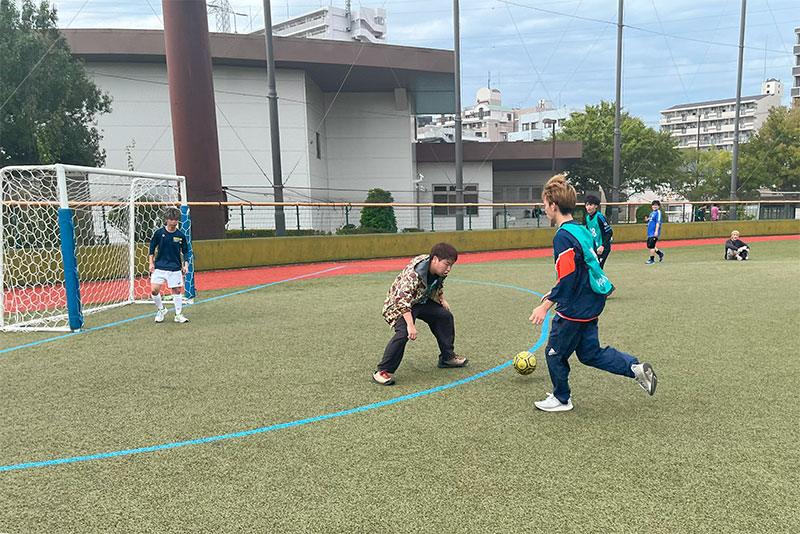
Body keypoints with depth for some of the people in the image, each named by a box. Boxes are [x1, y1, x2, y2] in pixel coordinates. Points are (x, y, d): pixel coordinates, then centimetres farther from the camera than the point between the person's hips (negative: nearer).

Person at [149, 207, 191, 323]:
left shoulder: (181, 235, -1)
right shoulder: (159, 233, -4)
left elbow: (185, 251, 9)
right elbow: (152, 247, 7)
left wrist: (186, 265, -1)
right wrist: (151, 263, 2)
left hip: (175, 268, 0)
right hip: (159, 267, 0)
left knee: (176, 291, 4)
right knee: (154, 290, -7)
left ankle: (178, 315, 16)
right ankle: (161, 310, 18)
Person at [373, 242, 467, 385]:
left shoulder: (438, 270, -10)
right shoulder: (413, 273, -37)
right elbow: (403, 299, -40)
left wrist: (442, 300, 13)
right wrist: (410, 325, -43)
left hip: (422, 301, 9)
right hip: (400, 304, -9)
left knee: (445, 316, 11)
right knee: (403, 333, -29)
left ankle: (447, 357, 28)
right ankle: (382, 371, -18)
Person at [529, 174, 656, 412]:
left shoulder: (563, 237, -21)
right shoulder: (581, 230, 9)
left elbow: (567, 279, -25)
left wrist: (545, 306, -20)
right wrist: (554, 293, 23)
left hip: (574, 309, -9)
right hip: (591, 304, 9)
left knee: (554, 352, 10)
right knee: (589, 353, 19)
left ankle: (561, 399, 25)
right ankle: (635, 368, 13)